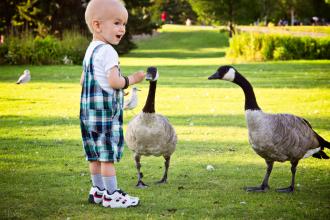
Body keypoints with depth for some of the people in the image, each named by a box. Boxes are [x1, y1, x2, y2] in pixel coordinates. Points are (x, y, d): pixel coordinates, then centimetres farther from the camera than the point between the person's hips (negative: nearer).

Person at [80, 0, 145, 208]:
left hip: (89, 111, 10)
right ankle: (111, 194, -1)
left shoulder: (90, 51, 14)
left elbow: (83, 81, 20)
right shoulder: (108, 51, -16)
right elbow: (114, 81, -23)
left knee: (96, 154, 15)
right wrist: (132, 80, -7)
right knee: (108, 154, -5)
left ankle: (98, 190, 23)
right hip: (106, 111, -10)